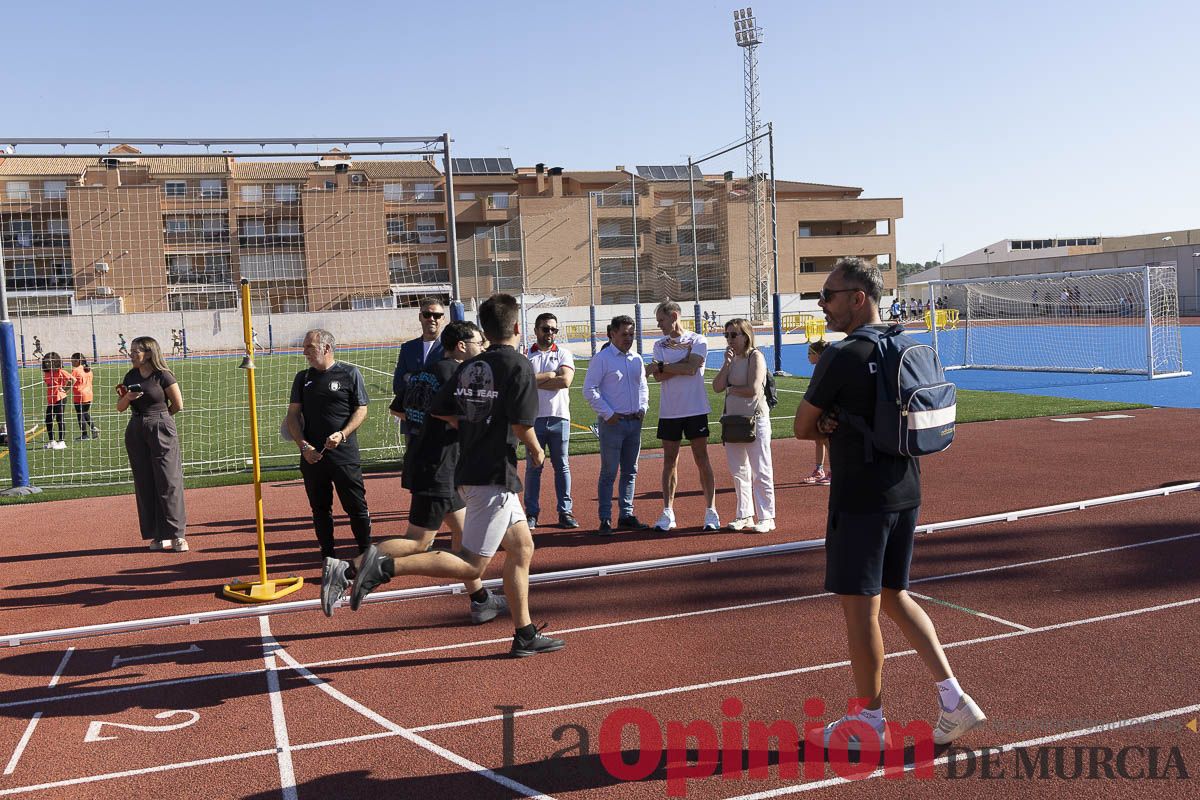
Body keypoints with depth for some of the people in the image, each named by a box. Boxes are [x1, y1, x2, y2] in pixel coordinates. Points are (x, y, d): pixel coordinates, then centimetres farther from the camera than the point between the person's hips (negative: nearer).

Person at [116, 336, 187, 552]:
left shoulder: (163, 376, -9)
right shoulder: (131, 377, 10)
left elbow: (178, 405, -5)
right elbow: (120, 407, 13)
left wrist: (158, 415, 8)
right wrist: (127, 398, -8)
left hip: (162, 431, -6)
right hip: (136, 432, 6)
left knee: (169, 483, -5)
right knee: (145, 485, 7)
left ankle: (177, 534, 1)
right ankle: (158, 536, 14)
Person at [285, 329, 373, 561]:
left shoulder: (350, 373, 1)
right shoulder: (302, 378, 12)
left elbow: (361, 410, 0)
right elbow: (293, 415, 10)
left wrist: (342, 434, -15)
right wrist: (303, 446, -5)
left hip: (345, 455, -4)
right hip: (311, 456, 4)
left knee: (357, 506, -1)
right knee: (320, 509, 10)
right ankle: (328, 557, 21)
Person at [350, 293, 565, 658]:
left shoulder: (469, 366, 10)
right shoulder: (518, 365, -12)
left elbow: (439, 411, 11)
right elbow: (522, 424, -18)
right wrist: (537, 451, 1)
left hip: (471, 470, 9)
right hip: (494, 477, -9)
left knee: (522, 548, 17)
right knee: (470, 566, -6)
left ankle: (525, 635, 21)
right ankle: (385, 566, -15)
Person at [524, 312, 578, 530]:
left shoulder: (564, 354, 7)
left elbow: (565, 381, -9)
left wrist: (536, 380, -7)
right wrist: (552, 375, -9)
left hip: (559, 417, 1)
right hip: (534, 418, -1)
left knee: (562, 466, 6)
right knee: (533, 467, 4)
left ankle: (565, 512, 12)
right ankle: (531, 513, 10)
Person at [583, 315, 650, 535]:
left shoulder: (636, 359, 13)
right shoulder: (602, 359, -7)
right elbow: (589, 390, -10)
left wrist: (643, 408, 9)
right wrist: (607, 414, -13)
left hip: (634, 421, 7)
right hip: (612, 423, -6)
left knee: (630, 471, 11)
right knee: (609, 472, -4)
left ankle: (626, 515, 20)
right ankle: (605, 520, 1)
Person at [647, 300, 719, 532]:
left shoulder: (697, 341, -2)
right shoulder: (660, 345, 9)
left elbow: (691, 368, -17)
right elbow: (659, 377, -4)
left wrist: (660, 366, -9)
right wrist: (684, 361, -13)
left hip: (695, 409, -3)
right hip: (669, 410, 3)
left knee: (702, 459, 0)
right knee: (670, 461, 6)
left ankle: (711, 511, 7)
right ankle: (668, 513, 11)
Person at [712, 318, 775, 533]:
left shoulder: (755, 356, -8)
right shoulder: (731, 358, 12)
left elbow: (753, 390, -19)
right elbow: (717, 387, 1)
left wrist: (731, 389, -4)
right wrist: (727, 362, -8)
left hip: (755, 420, -7)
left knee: (760, 471, -2)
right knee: (739, 472, 12)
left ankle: (766, 517, 4)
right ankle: (745, 515, 21)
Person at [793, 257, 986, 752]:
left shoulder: (842, 356, -17)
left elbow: (803, 428, -9)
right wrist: (842, 423, 0)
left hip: (860, 500, -8)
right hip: (906, 493, 9)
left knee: (859, 607, 4)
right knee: (894, 597, 20)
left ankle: (870, 722, 17)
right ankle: (954, 698, 18)